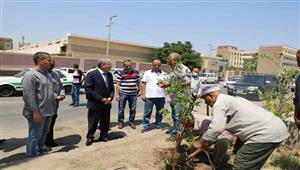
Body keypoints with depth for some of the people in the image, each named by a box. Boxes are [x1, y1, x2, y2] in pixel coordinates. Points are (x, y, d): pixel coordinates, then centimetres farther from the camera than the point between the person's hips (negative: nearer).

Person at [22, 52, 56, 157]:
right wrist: (35, 112, -22)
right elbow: (28, 96, -21)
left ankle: (40, 148, 37)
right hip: (38, 113, -9)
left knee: (44, 133, 20)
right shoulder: (30, 75, -16)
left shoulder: (47, 74, 12)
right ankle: (32, 154, 22)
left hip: (48, 111, 9)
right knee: (35, 135, 5)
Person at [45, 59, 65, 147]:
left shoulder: (56, 74, 13)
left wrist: (62, 94, 0)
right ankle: (49, 141, 21)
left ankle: (48, 140, 31)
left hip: (55, 102, 8)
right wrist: (56, 97, -22)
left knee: (52, 121, 17)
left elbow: (60, 85, 17)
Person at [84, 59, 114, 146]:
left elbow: (112, 88, 13)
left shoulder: (109, 75, 7)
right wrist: (101, 98, -19)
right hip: (95, 104, -5)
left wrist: (110, 97, -6)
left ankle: (104, 136, 32)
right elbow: (88, 89, -16)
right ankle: (90, 137, 28)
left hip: (107, 104, 5)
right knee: (93, 122, 8)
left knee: (105, 122, 14)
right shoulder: (92, 74, -12)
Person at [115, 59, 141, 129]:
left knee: (133, 109, 9)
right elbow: (118, 84, -1)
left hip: (133, 94, 2)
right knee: (121, 109, 4)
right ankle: (120, 122, 19)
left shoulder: (136, 72, 6)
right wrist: (117, 94, -5)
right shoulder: (121, 73, -1)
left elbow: (138, 83, 15)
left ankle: (131, 122, 24)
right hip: (123, 93, -2)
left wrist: (139, 90, 13)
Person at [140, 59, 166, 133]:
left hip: (161, 96, 3)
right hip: (149, 96, -2)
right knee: (147, 112, 0)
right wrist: (143, 94, -7)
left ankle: (158, 125, 26)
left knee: (160, 112, 12)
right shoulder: (147, 73, 4)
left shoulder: (163, 74, 10)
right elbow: (143, 84, 1)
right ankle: (146, 126, 10)